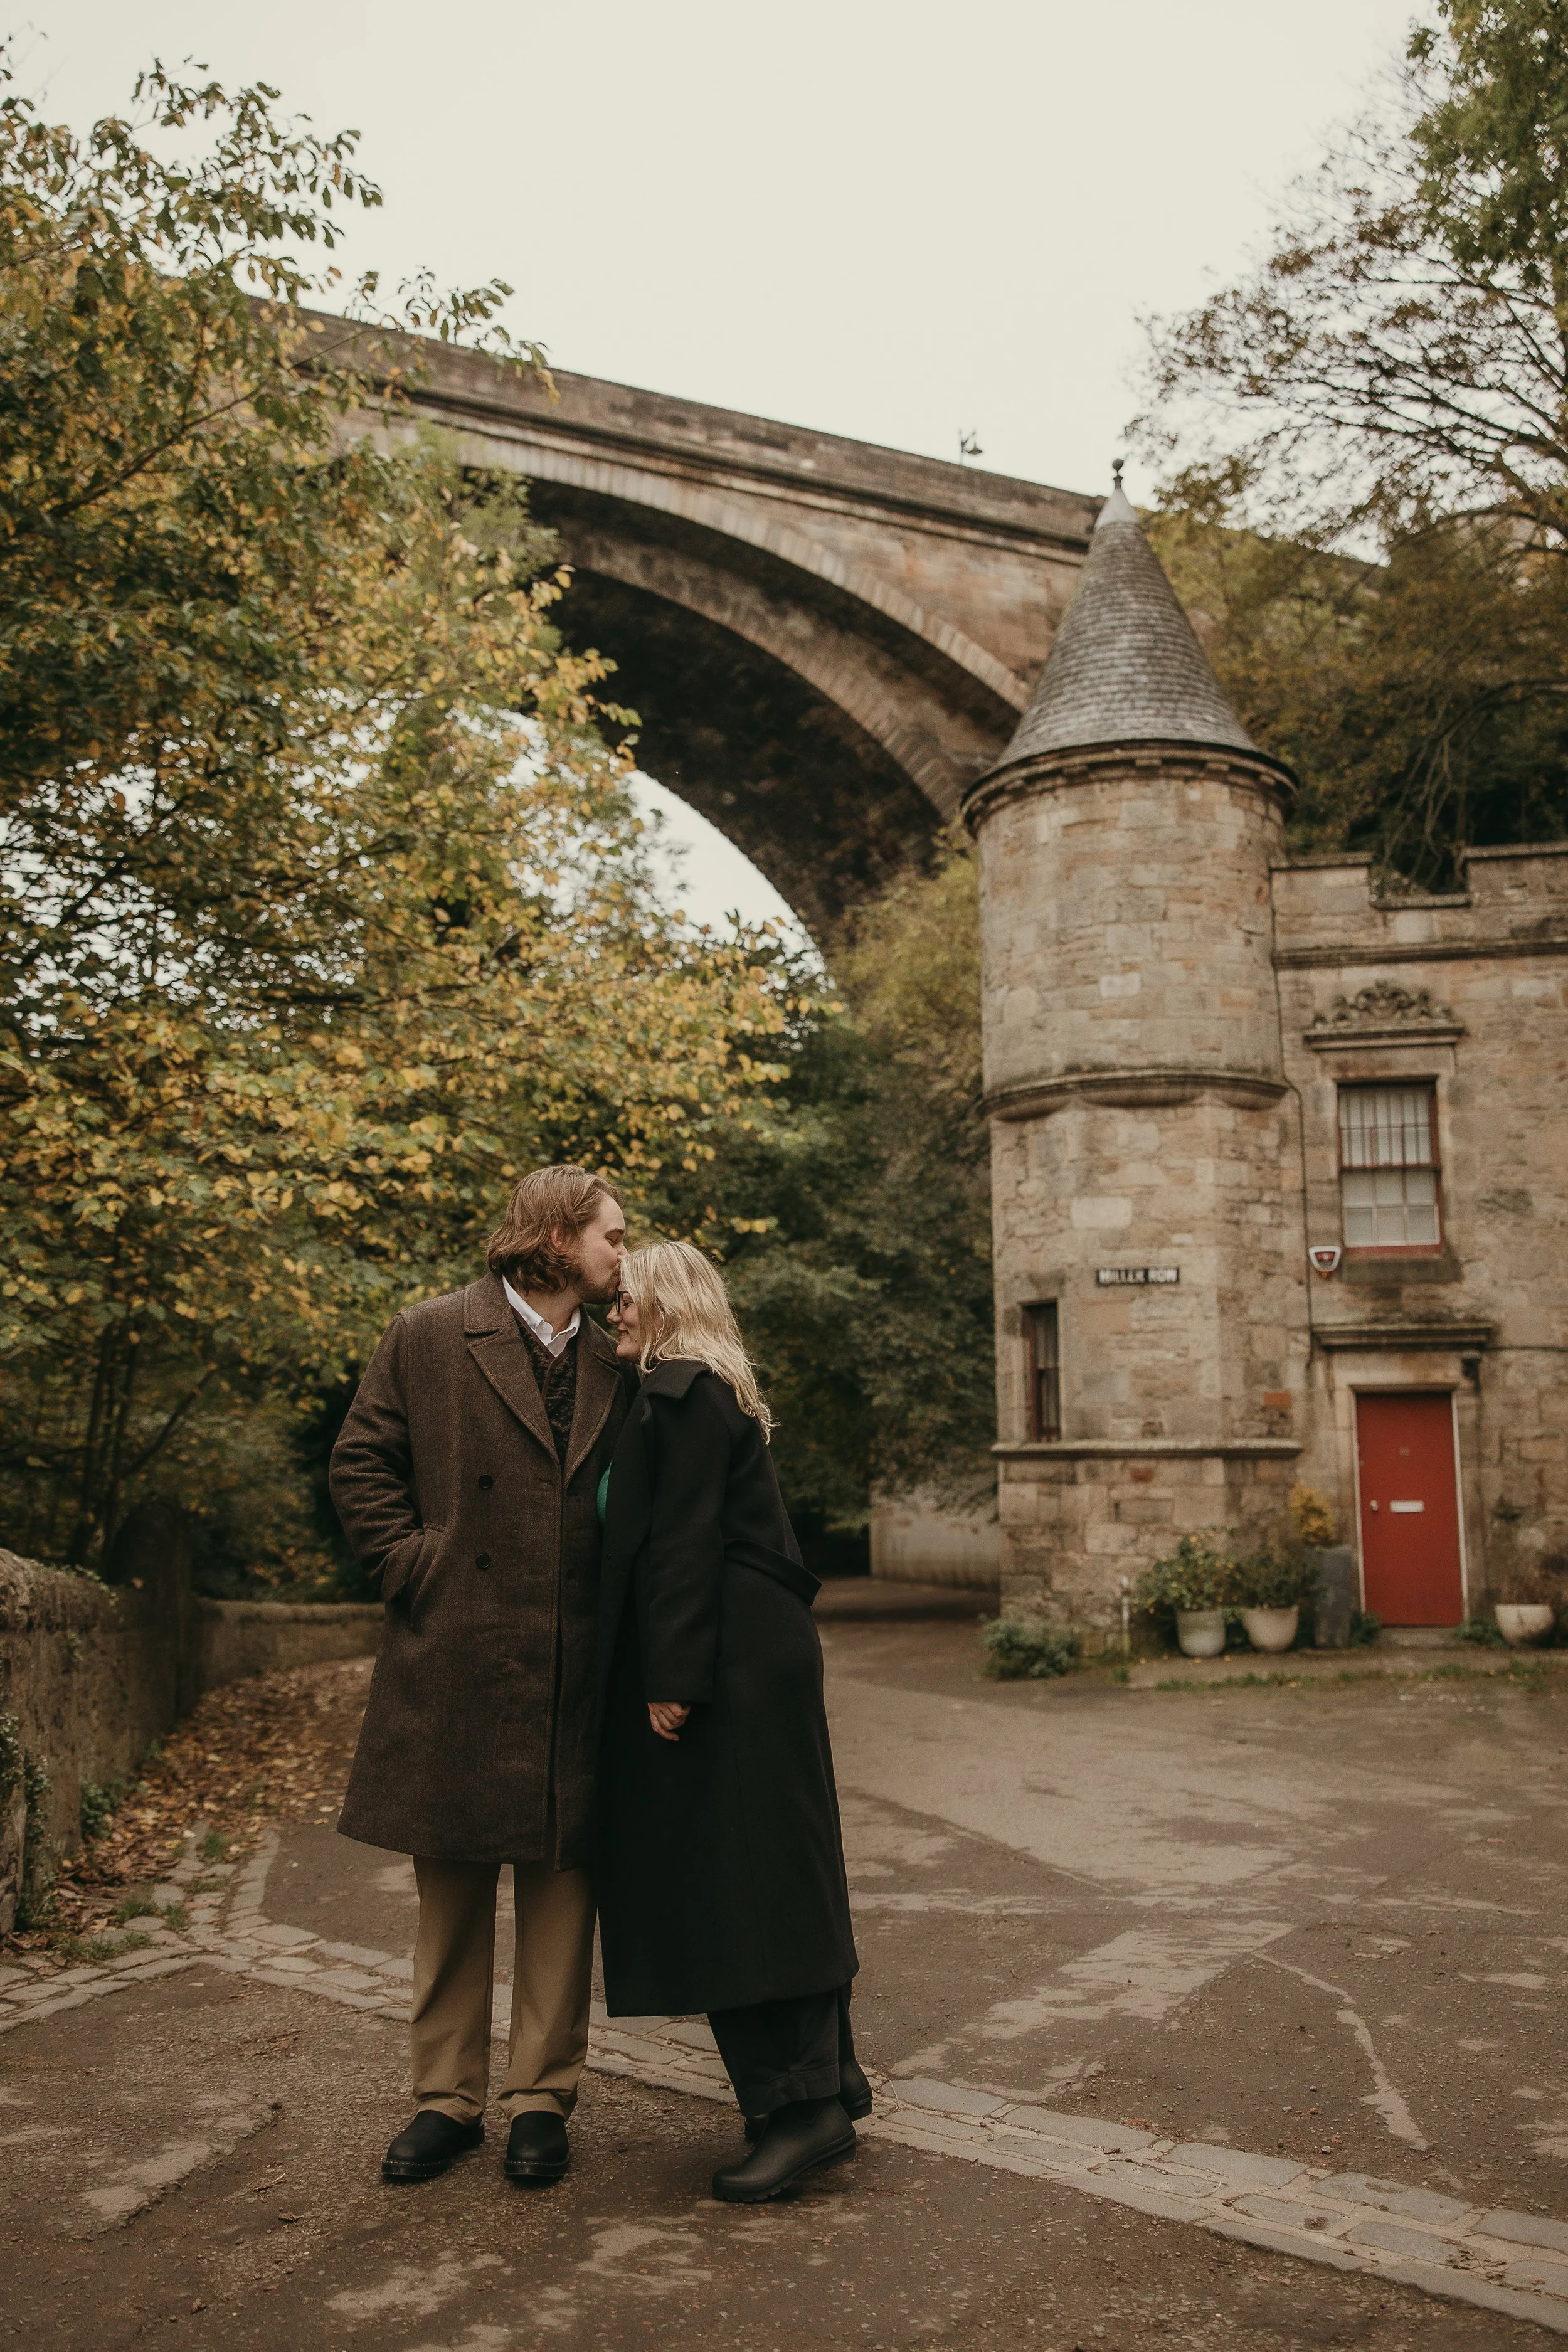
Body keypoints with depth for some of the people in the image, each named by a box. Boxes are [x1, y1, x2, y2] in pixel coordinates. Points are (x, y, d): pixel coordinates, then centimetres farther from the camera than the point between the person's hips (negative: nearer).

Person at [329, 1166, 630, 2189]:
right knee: (452, 1884, 9)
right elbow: (361, 1465, 1)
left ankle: (542, 2096, 20)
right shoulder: (429, 1338, 0)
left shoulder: (609, 1366, 11)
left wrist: (616, 1619, 2)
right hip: (455, 1662, -3)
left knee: (561, 1879, 6)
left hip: (572, 1668, 3)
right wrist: (415, 1573, -7)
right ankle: (449, 2096, 23)